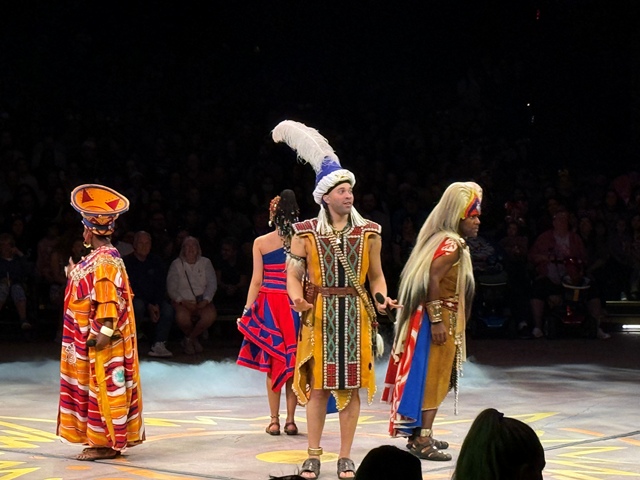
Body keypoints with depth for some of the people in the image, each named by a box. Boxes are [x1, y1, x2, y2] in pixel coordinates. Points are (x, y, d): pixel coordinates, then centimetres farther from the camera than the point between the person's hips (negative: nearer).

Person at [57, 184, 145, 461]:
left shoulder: (106, 260, -17)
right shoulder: (96, 259, 13)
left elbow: (110, 298, -23)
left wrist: (105, 332, -25)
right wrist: (74, 277, 23)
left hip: (101, 339, -10)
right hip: (89, 337, 10)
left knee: (104, 385, -5)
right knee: (98, 386, 12)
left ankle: (108, 443, -1)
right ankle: (102, 440, 18)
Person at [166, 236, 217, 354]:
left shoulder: (205, 262, 10)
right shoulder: (176, 264, 5)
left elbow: (212, 283, 1)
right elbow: (171, 288, -2)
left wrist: (206, 300, -16)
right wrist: (182, 301, -18)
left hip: (201, 301, 2)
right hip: (183, 302, -1)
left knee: (210, 315, -32)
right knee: (182, 317, -36)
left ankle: (189, 339, -5)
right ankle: (194, 339, -1)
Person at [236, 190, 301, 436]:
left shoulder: (261, 242, -1)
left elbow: (256, 281, -1)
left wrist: (247, 311, 4)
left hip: (268, 305, 0)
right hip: (296, 305, 0)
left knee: (272, 363, 6)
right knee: (293, 363, 7)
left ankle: (274, 420, 5)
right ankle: (290, 420, 7)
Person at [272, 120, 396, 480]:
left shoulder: (368, 232, 5)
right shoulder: (306, 232, 0)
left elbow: (376, 275, 10)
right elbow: (294, 275, 1)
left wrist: (383, 300, -9)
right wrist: (298, 299, -19)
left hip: (355, 315, 2)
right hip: (319, 315, -1)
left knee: (351, 384, 3)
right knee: (318, 384, 1)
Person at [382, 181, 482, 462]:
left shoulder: (448, 241, 14)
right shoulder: (452, 244, -16)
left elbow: (429, 278, 15)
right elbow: (432, 279, -25)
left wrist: (438, 319, 17)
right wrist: (437, 320, -27)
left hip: (443, 320, 10)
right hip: (441, 319, -10)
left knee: (432, 378, 15)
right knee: (433, 378, -7)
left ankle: (420, 434, 22)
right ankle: (422, 441, -5)